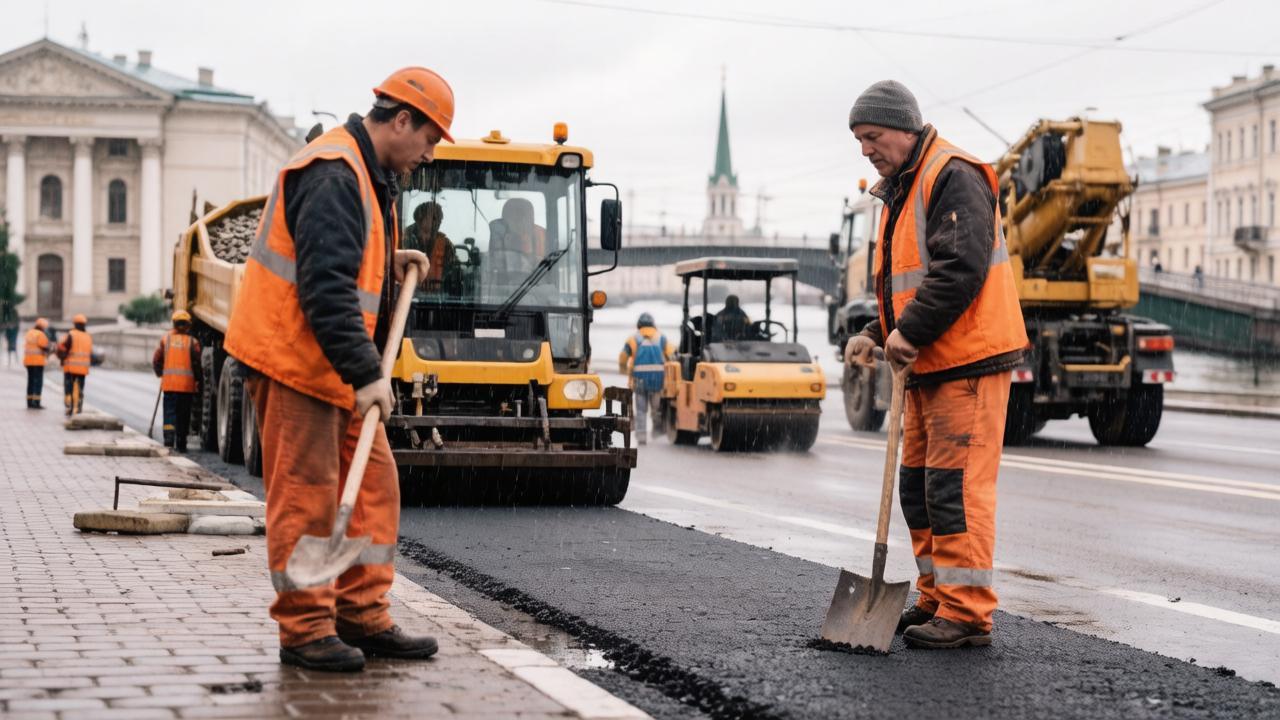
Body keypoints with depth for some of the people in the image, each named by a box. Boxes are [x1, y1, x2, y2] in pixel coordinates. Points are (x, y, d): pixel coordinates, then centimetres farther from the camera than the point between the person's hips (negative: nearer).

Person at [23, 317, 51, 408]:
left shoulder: (29, 333, 13)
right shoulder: (41, 334, -12)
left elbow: (26, 346, 15)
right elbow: (44, 348, -15)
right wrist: (50, 346, 5)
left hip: (28, 360, 8)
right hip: (38, 361, -8)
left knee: (30, 381, 13)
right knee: (38, 381, -6)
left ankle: (29, 402, 13)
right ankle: (36, 403, -12)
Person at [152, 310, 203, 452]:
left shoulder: (165, 338, 4)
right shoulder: (192, 342, -1)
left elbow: (156, 360, 6)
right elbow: (196, 363, -6)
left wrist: (160, 374, 23)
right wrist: (198, 380, 6)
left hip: (169, 382, 0)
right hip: (187, 383, 0)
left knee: (169, 412, 2)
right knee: (184, 414, 9)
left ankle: (169, 438, -19)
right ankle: (181, 444, 13)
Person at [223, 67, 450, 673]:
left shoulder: (367, 174, 16)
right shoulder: (332, 174, -18)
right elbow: (324, 286, -26)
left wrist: (391, 261, 18)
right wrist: (365, 373, -28)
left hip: (336, 364, 10)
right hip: (296, 357, -10)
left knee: (373, 484, 9)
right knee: (306, 496, -5)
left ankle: (362, 618, 15)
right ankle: (304, 631, 2)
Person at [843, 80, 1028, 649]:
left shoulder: (953, 177, -12)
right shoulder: (900, 191, 20)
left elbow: (961, 268, -23)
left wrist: (910, 331, -20)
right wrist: (876, 334, 11)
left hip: (969, 360, -10)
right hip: (928, 366, 10)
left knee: (956, 486, -10)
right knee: (919, 487, 13)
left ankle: (966, 613, -7)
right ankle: (936, 600, 22)